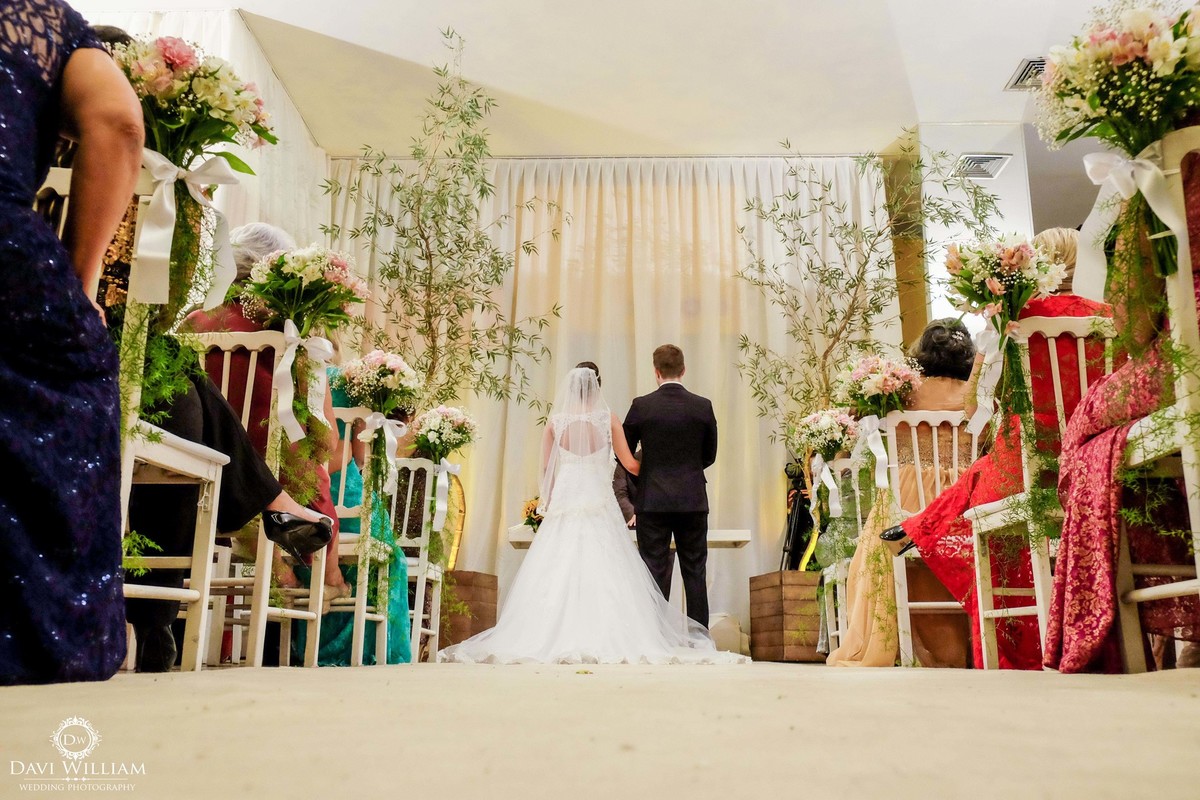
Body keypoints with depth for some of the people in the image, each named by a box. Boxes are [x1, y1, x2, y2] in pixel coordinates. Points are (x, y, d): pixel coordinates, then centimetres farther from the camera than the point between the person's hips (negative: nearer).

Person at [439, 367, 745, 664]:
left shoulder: (555, 421, 3)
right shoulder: (608, 418, 1)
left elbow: (546, 469, 6)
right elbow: (630, 464, 2)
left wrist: (548, 501, 19)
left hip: (564, 502, 1)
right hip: (599, 503, -1)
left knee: (558, 571, 3)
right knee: (603, 572, 0)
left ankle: (551, 639, 2)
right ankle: (606, 639, -4)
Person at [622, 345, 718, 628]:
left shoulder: (641, 405, -6)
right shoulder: (703, 406, -1)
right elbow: (709, 455, 9)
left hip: (653, 501, -1)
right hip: (694, 501, 2)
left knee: (655, 575, 4)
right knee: (695, 574, 9)